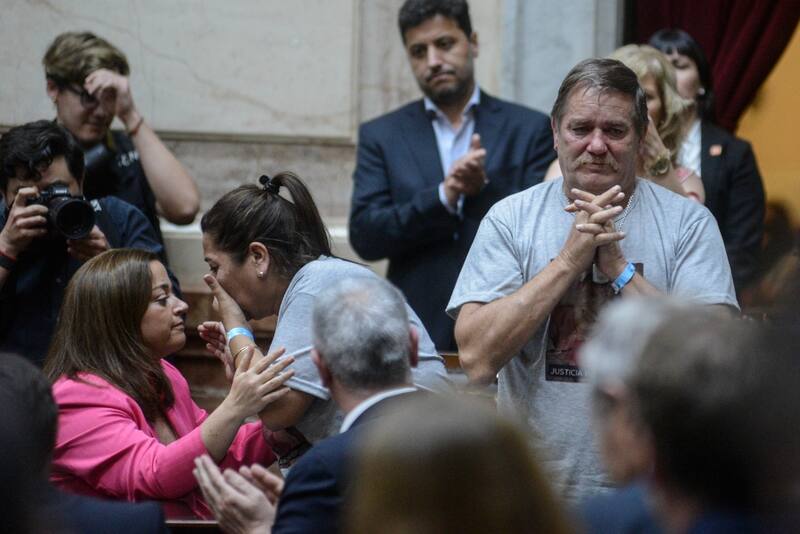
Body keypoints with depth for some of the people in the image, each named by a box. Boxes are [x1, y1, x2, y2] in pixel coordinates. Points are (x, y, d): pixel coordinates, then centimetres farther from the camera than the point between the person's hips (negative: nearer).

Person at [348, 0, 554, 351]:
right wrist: (443, 196, -14)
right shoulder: (381, 136, 9)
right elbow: (364, 236, -1)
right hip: (416, 332, 1)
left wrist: (485, 188, -16)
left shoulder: (529, 129, 6)